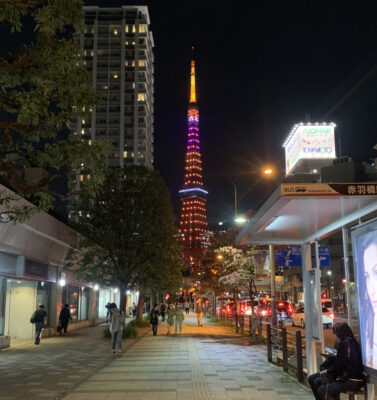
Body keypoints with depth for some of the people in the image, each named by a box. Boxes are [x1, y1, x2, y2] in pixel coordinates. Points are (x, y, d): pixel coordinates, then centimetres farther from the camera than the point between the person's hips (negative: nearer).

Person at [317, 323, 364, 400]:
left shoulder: (343, 344, -12)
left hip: (351, 382, -9)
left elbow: (339, 364, -13)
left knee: (321, 390, -5)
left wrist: (328, 371, 4)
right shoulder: (354, 342, 12)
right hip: (359, 380, 9)